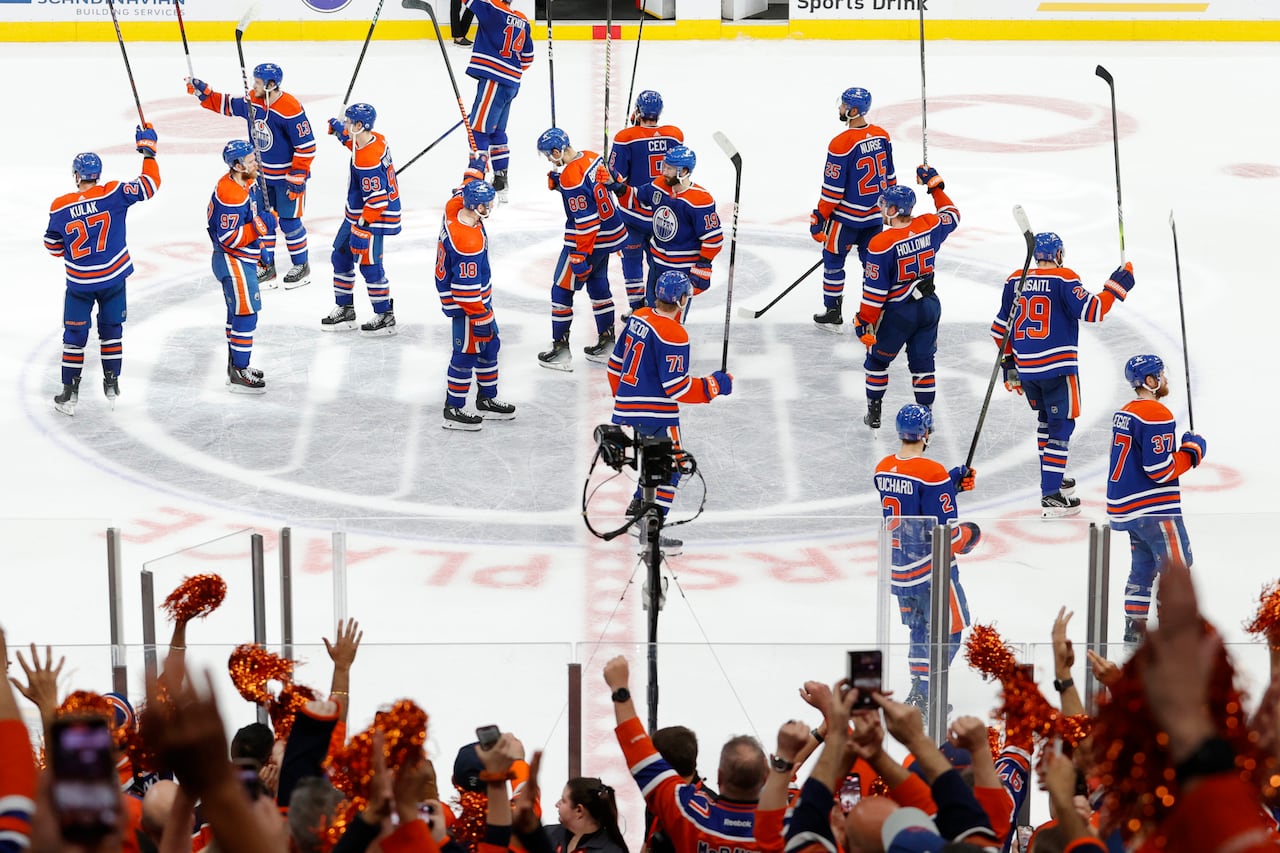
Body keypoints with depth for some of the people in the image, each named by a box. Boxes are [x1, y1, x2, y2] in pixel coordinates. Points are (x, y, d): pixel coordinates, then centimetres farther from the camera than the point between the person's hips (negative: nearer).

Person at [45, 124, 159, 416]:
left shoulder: (61, 207, -11)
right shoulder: (114, 194, -14)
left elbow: (53, 246, 0)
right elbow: (150, 184, -9)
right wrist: (148, 149, 3)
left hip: (79, 283, -1)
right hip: (114, 277, 1)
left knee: (75, 334, 10)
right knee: (111, 329, 18)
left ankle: (70, 392, 11)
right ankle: (111, 386, 22)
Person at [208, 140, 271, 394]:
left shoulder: (248, 184, 4)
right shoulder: (230, 195, -27)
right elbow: (229, 239, -28)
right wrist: (260, 225, -31)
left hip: (243, 260, 10)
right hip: (233, 262, -10)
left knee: (238, 313, 19)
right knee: (246, 313, -10)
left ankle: (236, 365, 32)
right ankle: (238, 375, -6)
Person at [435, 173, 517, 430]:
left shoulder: (455, 209, -10)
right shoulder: (468, 242, -34)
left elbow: (464, 191, 18)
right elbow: (467, 287, -29)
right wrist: (481, 318, -21)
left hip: (479, 298, 10)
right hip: (464, 304, -10)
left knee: (489, 345, 19)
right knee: (467, 353, 1)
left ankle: (487, 399, 32)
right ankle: (453, 411, 11)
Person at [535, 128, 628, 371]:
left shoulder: (572, 176, -26)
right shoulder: (591, 157, 0)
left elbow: (585, 220, -26)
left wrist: (579, 256, -22)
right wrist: (556, 179, 0)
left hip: (588, 240, -9)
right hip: (610, 232, 9)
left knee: (562, 289, 4)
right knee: (597, 284, 23)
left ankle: (561, 351, 10)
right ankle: (607, 343, 30)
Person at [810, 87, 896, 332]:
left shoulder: (841, 144, -22)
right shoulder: (882, 136, -1)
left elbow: (833, 188, -18)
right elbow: (889, 176, 10)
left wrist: (820, 217, -7)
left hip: (847, 216, -6)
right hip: (876, 215, 6)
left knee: (833, 259, 10)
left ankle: (833, 313, 16)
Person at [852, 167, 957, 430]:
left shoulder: (881, 245, -22)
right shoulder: (929, 226, -8)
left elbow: (875, 290, -18)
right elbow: (952, 215, 17)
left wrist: (864, 320, -8)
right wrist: (935, 185, 25)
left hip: (897, 313, -5)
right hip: (929, 307, 5)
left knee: (877, 359, 16)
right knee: (923, 362, 14)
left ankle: (874, 413, 24)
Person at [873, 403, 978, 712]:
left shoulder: (883, 469, 1)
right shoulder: (932, 473, -22)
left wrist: (954, 481, 12)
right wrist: (969, 535, -2)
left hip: (898, 568, 7)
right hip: (932, 570, -7)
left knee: (920, 627, 22)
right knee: (948, 631, 7)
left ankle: (918, 692, 25)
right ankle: (924, 697, 2)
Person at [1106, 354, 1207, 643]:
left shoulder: (1125, 412, 13)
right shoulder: (1156, 414, -18)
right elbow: (1161, 470, -21)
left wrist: (1177, 446, 13)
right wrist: (1193, 450, -8)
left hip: (1126, 507, 10)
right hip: (1153, 510, -10)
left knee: (1144, 565, 17)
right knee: (1176, 563, -4)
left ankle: (1135, 626, 20)